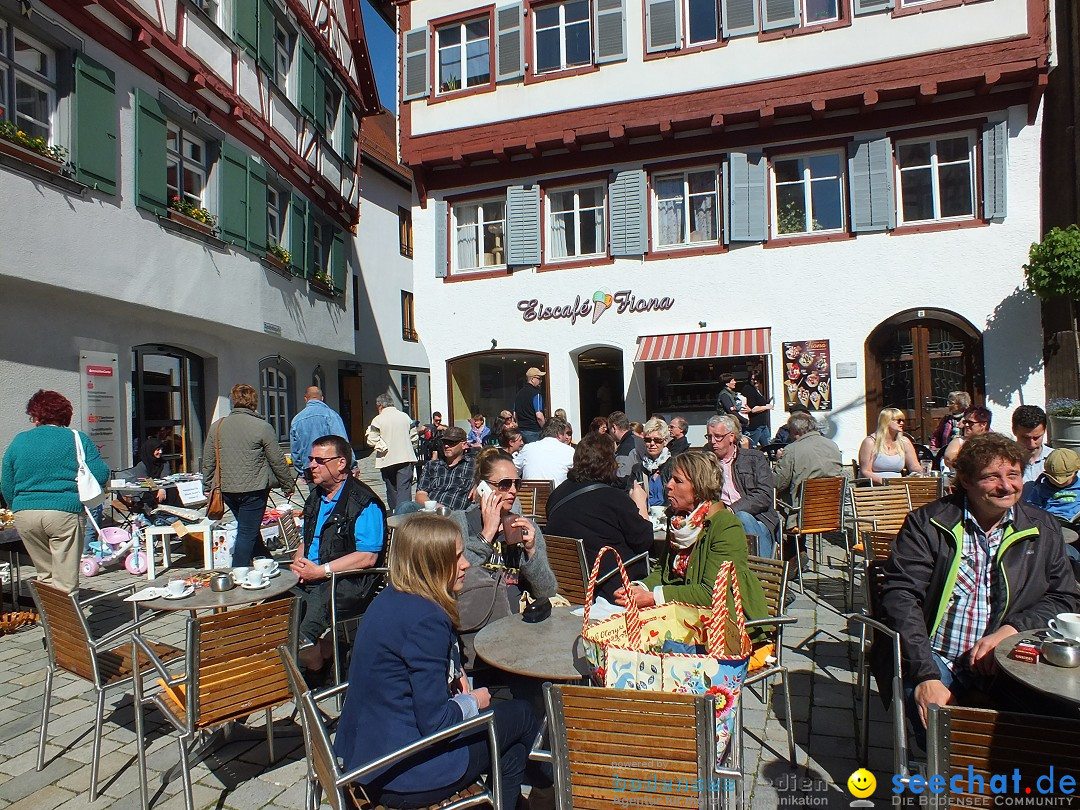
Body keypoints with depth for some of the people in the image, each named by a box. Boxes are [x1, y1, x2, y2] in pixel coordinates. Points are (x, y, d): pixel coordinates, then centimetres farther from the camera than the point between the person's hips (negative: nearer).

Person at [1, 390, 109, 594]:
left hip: (25, 515, 3)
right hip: (65, 512, -3)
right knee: (65, 581, 1)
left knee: (45, 576, 18)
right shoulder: (78, 439, 0)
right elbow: (101, 475, -7)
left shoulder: (19, 441, 9)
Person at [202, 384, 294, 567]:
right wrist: (287, 485, 5)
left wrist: (207, 488, 20)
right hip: (254, 489, -5)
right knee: (247, 532, 1)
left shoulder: (217, 426, 3)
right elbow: (278, 461, -7)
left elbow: (208, 462, 8)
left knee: (249, 529, 20)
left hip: (227, 489, 6)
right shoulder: (262, 427, -11)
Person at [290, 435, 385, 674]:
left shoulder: (364, 502, -8)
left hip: (349, 584, -8)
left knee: (301, 635, -27)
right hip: (310, 580, 8)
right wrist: (298, 564, 6)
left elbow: (367, 557, -14)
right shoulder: (316, 497, 20)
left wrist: (320, 571, -15)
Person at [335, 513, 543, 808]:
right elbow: (435, 722, -24)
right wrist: (473, 702, -5)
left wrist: (452, 677, 4)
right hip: (401, 776, -8)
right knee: (520, 715, 9)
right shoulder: (426, 619, -27)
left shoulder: (390, 598, 2)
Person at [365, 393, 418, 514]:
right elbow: (414, 437, 9)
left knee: (391, 490, 14)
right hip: (406, 458, 1)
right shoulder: (405, 416, 4)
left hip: (387, 460, -1)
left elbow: (371, 441, -9)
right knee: (404, 488, -4)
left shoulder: (377, 420, -7)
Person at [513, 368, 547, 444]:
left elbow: (515, 415, 16)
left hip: (521, 431, 8)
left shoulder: (519, 393, 12)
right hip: (533, 431, -7)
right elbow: (539, 416, -18)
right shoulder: (536, 393, -11)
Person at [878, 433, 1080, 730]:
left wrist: (1009, 630, -9)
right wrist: (926, 677, -20)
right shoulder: (927, 523, -1)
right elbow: (901, 595, -9)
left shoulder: (1044, 530, 12)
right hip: (936, 661, -3)